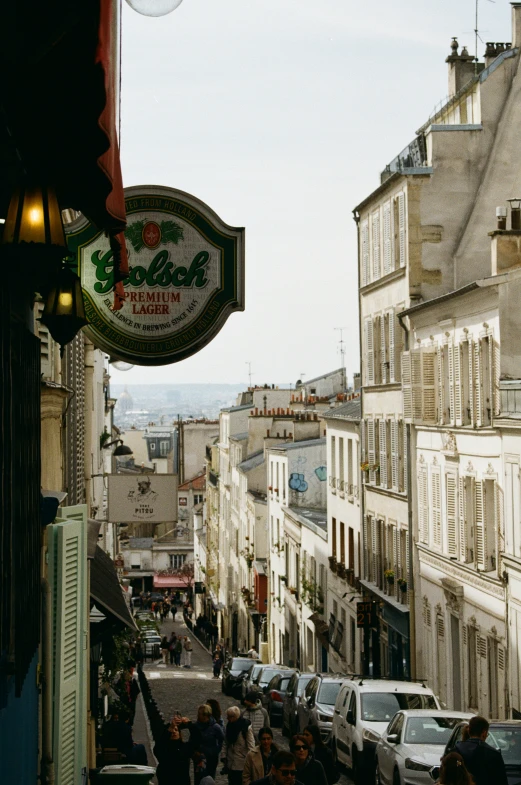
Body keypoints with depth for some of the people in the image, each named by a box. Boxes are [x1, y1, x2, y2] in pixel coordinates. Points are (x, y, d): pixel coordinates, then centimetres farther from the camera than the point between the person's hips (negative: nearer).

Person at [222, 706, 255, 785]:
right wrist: (224, 756, 5)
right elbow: (225, 743, 11)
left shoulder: (246, 727, -15)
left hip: (242, 764, -6)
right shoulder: (229, 726, 5)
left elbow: (251, 746, -15)